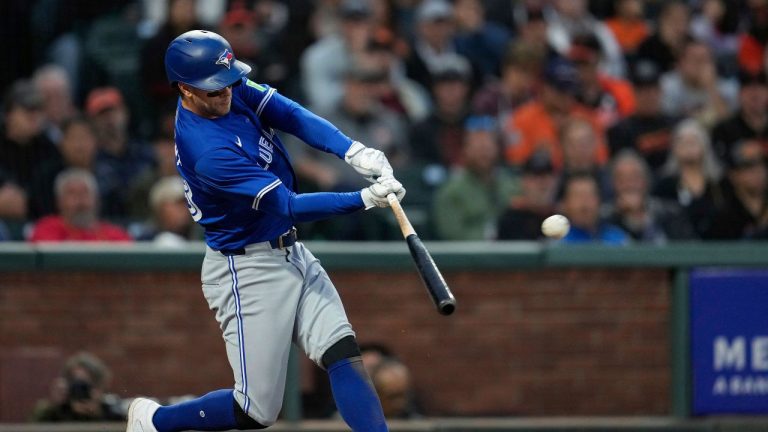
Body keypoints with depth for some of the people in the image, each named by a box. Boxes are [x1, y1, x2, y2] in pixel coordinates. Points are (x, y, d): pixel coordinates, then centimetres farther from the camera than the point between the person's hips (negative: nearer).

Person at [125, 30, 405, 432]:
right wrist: (364, 200, -30)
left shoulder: (233, 92, -4)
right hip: (249, 271, -8)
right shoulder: (207, 151, -28)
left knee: (344, 355, -6)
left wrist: (354, 151, -26)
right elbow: (289, 206, -26)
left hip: (290, 254, 8)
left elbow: (294, 117, -10)